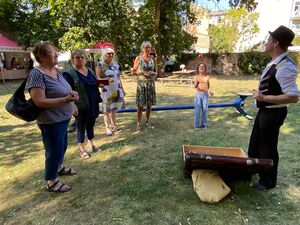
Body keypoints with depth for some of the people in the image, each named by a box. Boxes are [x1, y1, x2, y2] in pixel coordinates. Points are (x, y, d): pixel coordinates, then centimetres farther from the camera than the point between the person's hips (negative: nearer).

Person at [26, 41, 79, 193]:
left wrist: (71, 94, -4)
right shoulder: (37, 74, -21)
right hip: (51, 122, -9)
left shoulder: (56, 71, 5)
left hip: (63, 118, 9)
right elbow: (40, 102, -27)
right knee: (54, 151, 6)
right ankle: (51, 182, 27)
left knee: (62, 146, 25)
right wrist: (66, 99, -26)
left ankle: (59, 167, 50)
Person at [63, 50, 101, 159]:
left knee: (91, 125, 17)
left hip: (92, 104, 6)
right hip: (80, 106, -6)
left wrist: (98, 101, 14)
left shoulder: (90, 71, 10)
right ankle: (82, 150, 20)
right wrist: (72, 105, -22)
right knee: (81, 127, 6)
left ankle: (91, 144, 34)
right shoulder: (69, 73, -11)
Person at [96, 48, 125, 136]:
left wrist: (122, 89, 16)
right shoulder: (100, 65, -8)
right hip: (106, 90, -6)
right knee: (106, 110, 2)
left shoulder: (116, 64, 10)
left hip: (116, 89, 6)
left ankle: (113, 124, 32)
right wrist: (107, 79, -29)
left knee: (114, 108, 17)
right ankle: (108, 128, 13)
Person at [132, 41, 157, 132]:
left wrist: (153, 73, -8)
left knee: (149, 104, 7)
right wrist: (142, 73, -15)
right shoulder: (138, 58, 0)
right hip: (141, 84, -3)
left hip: (151, 83, 3)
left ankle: (147, 121, 23)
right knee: (140, 105, -3)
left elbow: (156, 72, 14)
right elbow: (134, 72, 1)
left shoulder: (152, 59, 8)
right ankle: (139, 123, 7)